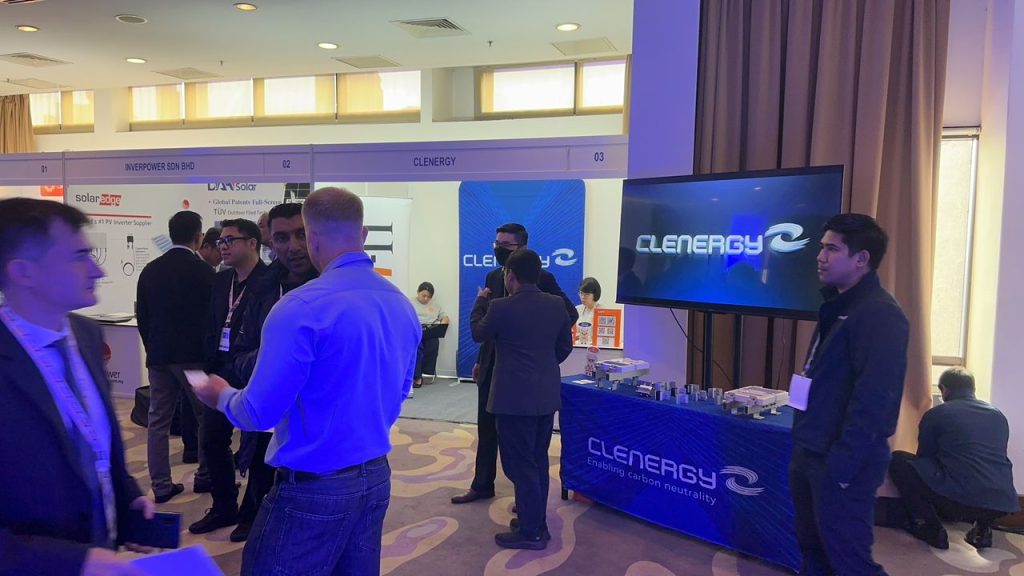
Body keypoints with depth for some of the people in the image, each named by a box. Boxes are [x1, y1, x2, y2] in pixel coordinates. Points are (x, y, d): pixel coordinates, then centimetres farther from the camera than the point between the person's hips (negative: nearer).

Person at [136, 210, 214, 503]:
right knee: (206, 416, 10)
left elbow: (141, 315, 8)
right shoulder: (203, 270, -10)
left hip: (158, 355, 5)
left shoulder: (150, 270, 5)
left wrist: (152, 348, 18)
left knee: (158, 421, 8)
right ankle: (205, 475, 18)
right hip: (193, 355, -4)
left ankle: (161, 485, 11)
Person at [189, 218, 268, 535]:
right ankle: (224, 507, 31)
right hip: (220, 371, 8)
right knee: (213, 441, 15)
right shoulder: (221, 279, 9)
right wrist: (210, 365, 6)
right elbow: (210, 324, 13)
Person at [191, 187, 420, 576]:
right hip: (376, 477, 7)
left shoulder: (301, 308, -20)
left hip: (313, 488, -7)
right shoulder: (403, 306, 2)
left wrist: (222, 395, 6)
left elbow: (260, 413, -15)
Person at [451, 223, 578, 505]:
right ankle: (482, 484, 29)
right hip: (492, 365, 6)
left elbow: (570, 312, -9)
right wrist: (481, 360, 14)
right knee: (487, 428, 14)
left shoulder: (541, 278, -11)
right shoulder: (493, 277, 8)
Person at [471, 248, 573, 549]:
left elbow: (478, 334, 4)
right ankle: (537, 523, 28)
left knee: (520, 464, 3)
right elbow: (565, 346, 11)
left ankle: (530, 532, 10)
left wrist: (481, 302, 19)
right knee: (537, 462, 17)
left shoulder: (500, 307, -15)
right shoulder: (556, 305, 1)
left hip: (515, 397, -6)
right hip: (546, 395, 7)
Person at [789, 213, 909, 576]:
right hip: (810, 454, 10)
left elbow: (873, 400, -24)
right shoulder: (838, 307, 13)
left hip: (841, 462, -9)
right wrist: (804, 447, 18)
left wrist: (841, 465, -22)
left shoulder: (879, 314, -18)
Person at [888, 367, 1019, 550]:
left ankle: (930, 528, 5)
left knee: (898, 460, 10)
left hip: (959, 500, -5)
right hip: (1003, 505, 6)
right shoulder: (998, 415, 18)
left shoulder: (935, 414, 5)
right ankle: (983, 526, 17)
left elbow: (924, 457, 14)